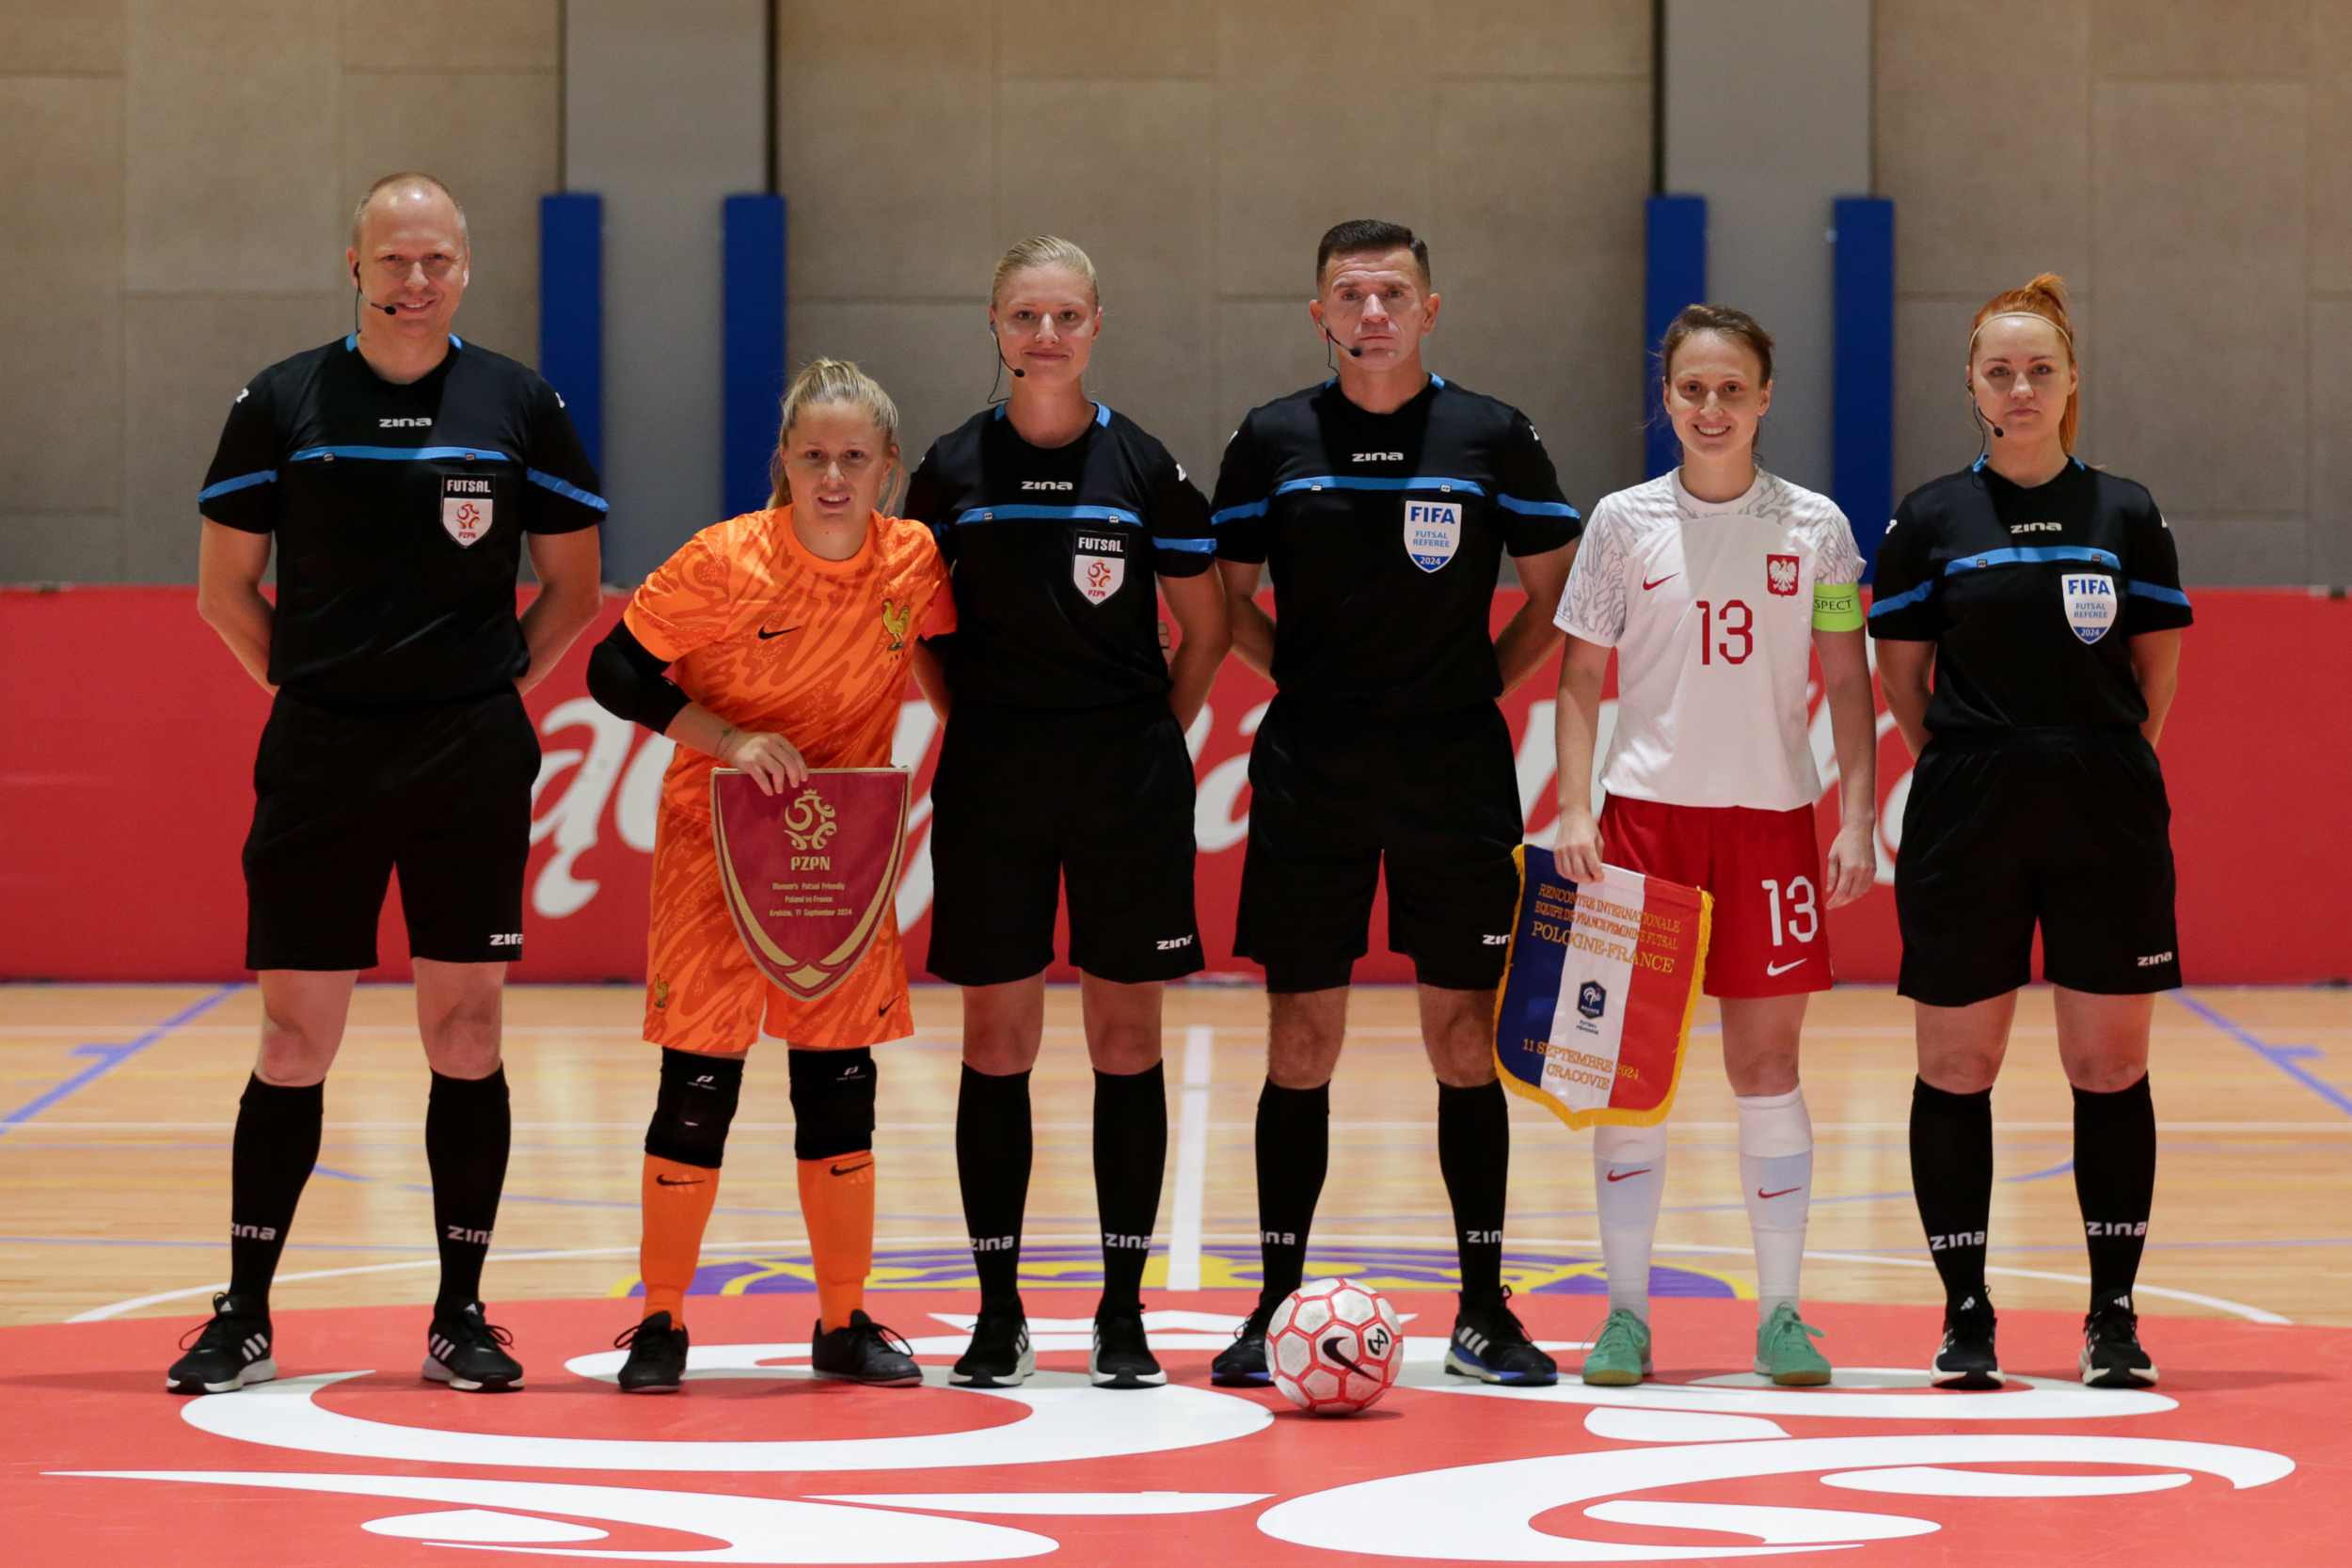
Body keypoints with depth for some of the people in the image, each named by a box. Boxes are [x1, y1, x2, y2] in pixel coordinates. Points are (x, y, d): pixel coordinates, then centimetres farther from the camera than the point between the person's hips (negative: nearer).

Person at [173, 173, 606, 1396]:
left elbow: (573, 585, 12)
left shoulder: (520, 407, 3)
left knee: (465, 1029, 3)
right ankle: (244, 1317, 8)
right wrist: (304, 686, 3)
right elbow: (224, 585, 9)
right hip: (318, 753, -1)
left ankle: (461, 1316, 11)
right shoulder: (281, 404, 2)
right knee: (295, 1034, 0)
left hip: (473, 755, 1)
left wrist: (501, 687, 4)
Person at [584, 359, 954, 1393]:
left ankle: (845, 1325, 18)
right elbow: (614, 671, -10)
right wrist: (730, 740, -20)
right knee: (698, 1084, -4)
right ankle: (660, 1324, 8)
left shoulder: (916, 562, -7)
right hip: (717, 844, -3)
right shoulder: (725, 562, -16)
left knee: (841, 1084, 7)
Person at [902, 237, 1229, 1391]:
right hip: (992, 783, 1)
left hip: (1127, 781, 0)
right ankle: (998, 1312, 10)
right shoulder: (952, 470, 1)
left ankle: (1123, 1314, 9)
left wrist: (1157, 735, 3)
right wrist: (966, 722, 3)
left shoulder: (1145, 468, -1)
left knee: (1126, 1040, 2)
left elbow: (1205, 627, 8)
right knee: (996, 1041, 2)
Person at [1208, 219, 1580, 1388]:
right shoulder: (1272, 441, 3)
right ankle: (1278, 1306, 9)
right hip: (1310, 774, 1)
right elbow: (1226, 594, 14)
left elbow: (1556, 589, 10)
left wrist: (1485, 683, 2)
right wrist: (1296, 673, 4)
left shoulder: (1494, 438, 0)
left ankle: (1484, 1313, 9)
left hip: (1455, 775, 0)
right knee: (1300, 1041, 2)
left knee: (1465, 1039, 2)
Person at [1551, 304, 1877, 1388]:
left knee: (1766, 1060, 2)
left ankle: (1780, 1311, 9)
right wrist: (1574, 811, -5)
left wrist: (1859, 820, -2)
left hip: (1769, 815, 0)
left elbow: (1847, 683, 6)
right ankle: (1626, 1311, 7)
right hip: (1643, 814, 0)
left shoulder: (1813, 526, 4)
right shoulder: (1624, 522, 4)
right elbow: (1582, 678, 6)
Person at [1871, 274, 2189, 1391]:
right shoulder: (1928, 522, 2)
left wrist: (2106, 769, 6)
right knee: (1956, 1066, 1)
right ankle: (1965, 1311, 10)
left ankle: (2113, 1314, 9)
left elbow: (2159, 675, 11)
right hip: (1965, 828, 0)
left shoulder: (2127, 516, 4)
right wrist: (1976, 767, 7)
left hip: (2107, 827, 1)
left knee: (2111, 1064, 2)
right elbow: (1901, 681, 7)